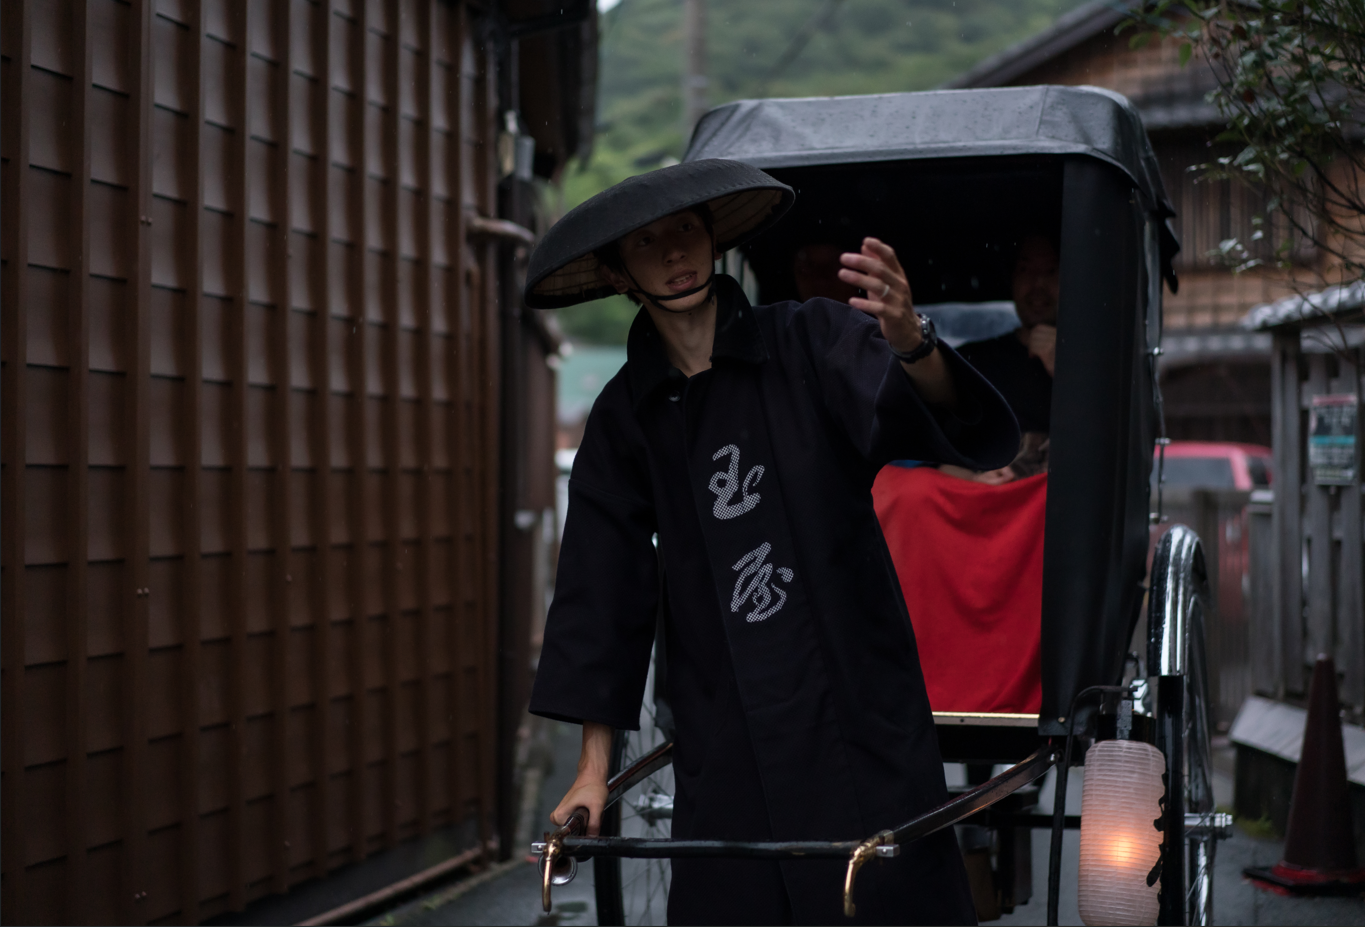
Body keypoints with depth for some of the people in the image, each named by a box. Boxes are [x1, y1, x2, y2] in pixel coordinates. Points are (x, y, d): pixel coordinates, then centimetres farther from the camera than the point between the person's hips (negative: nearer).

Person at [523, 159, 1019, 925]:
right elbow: (602, 589, 10)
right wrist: (594, 770, 7)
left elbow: (974, 434, -17)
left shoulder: (816, 344, -4)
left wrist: (911, 344, -39)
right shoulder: (625, 416, 7)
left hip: (863, 740, -3)